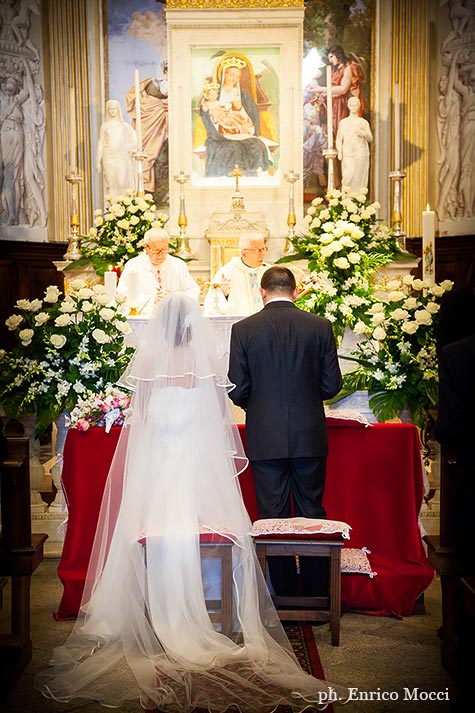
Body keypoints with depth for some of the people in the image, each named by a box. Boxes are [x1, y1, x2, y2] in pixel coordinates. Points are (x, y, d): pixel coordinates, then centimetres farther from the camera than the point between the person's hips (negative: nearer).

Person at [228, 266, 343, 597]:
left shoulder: (243, 329, -4)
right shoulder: (320, 326, -1)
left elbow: (237, 390, -5)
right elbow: (332, 384, 0)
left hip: (265, 438, -1)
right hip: (310, 436, 1)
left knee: (272, 516, 8)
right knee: (312, 513, 12)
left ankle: (283, 595, 15)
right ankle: (317, 592, 20)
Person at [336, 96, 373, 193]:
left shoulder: (363, 122, 12)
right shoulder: (343, 122, 12)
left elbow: (370, 139, 11)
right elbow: (339, 139, 8)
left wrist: (363, 134, -9)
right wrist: (339, 152, -7)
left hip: (361, 153, 1)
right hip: (348, 153, -1)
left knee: (359, 178, -5)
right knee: (348, 176, -14)